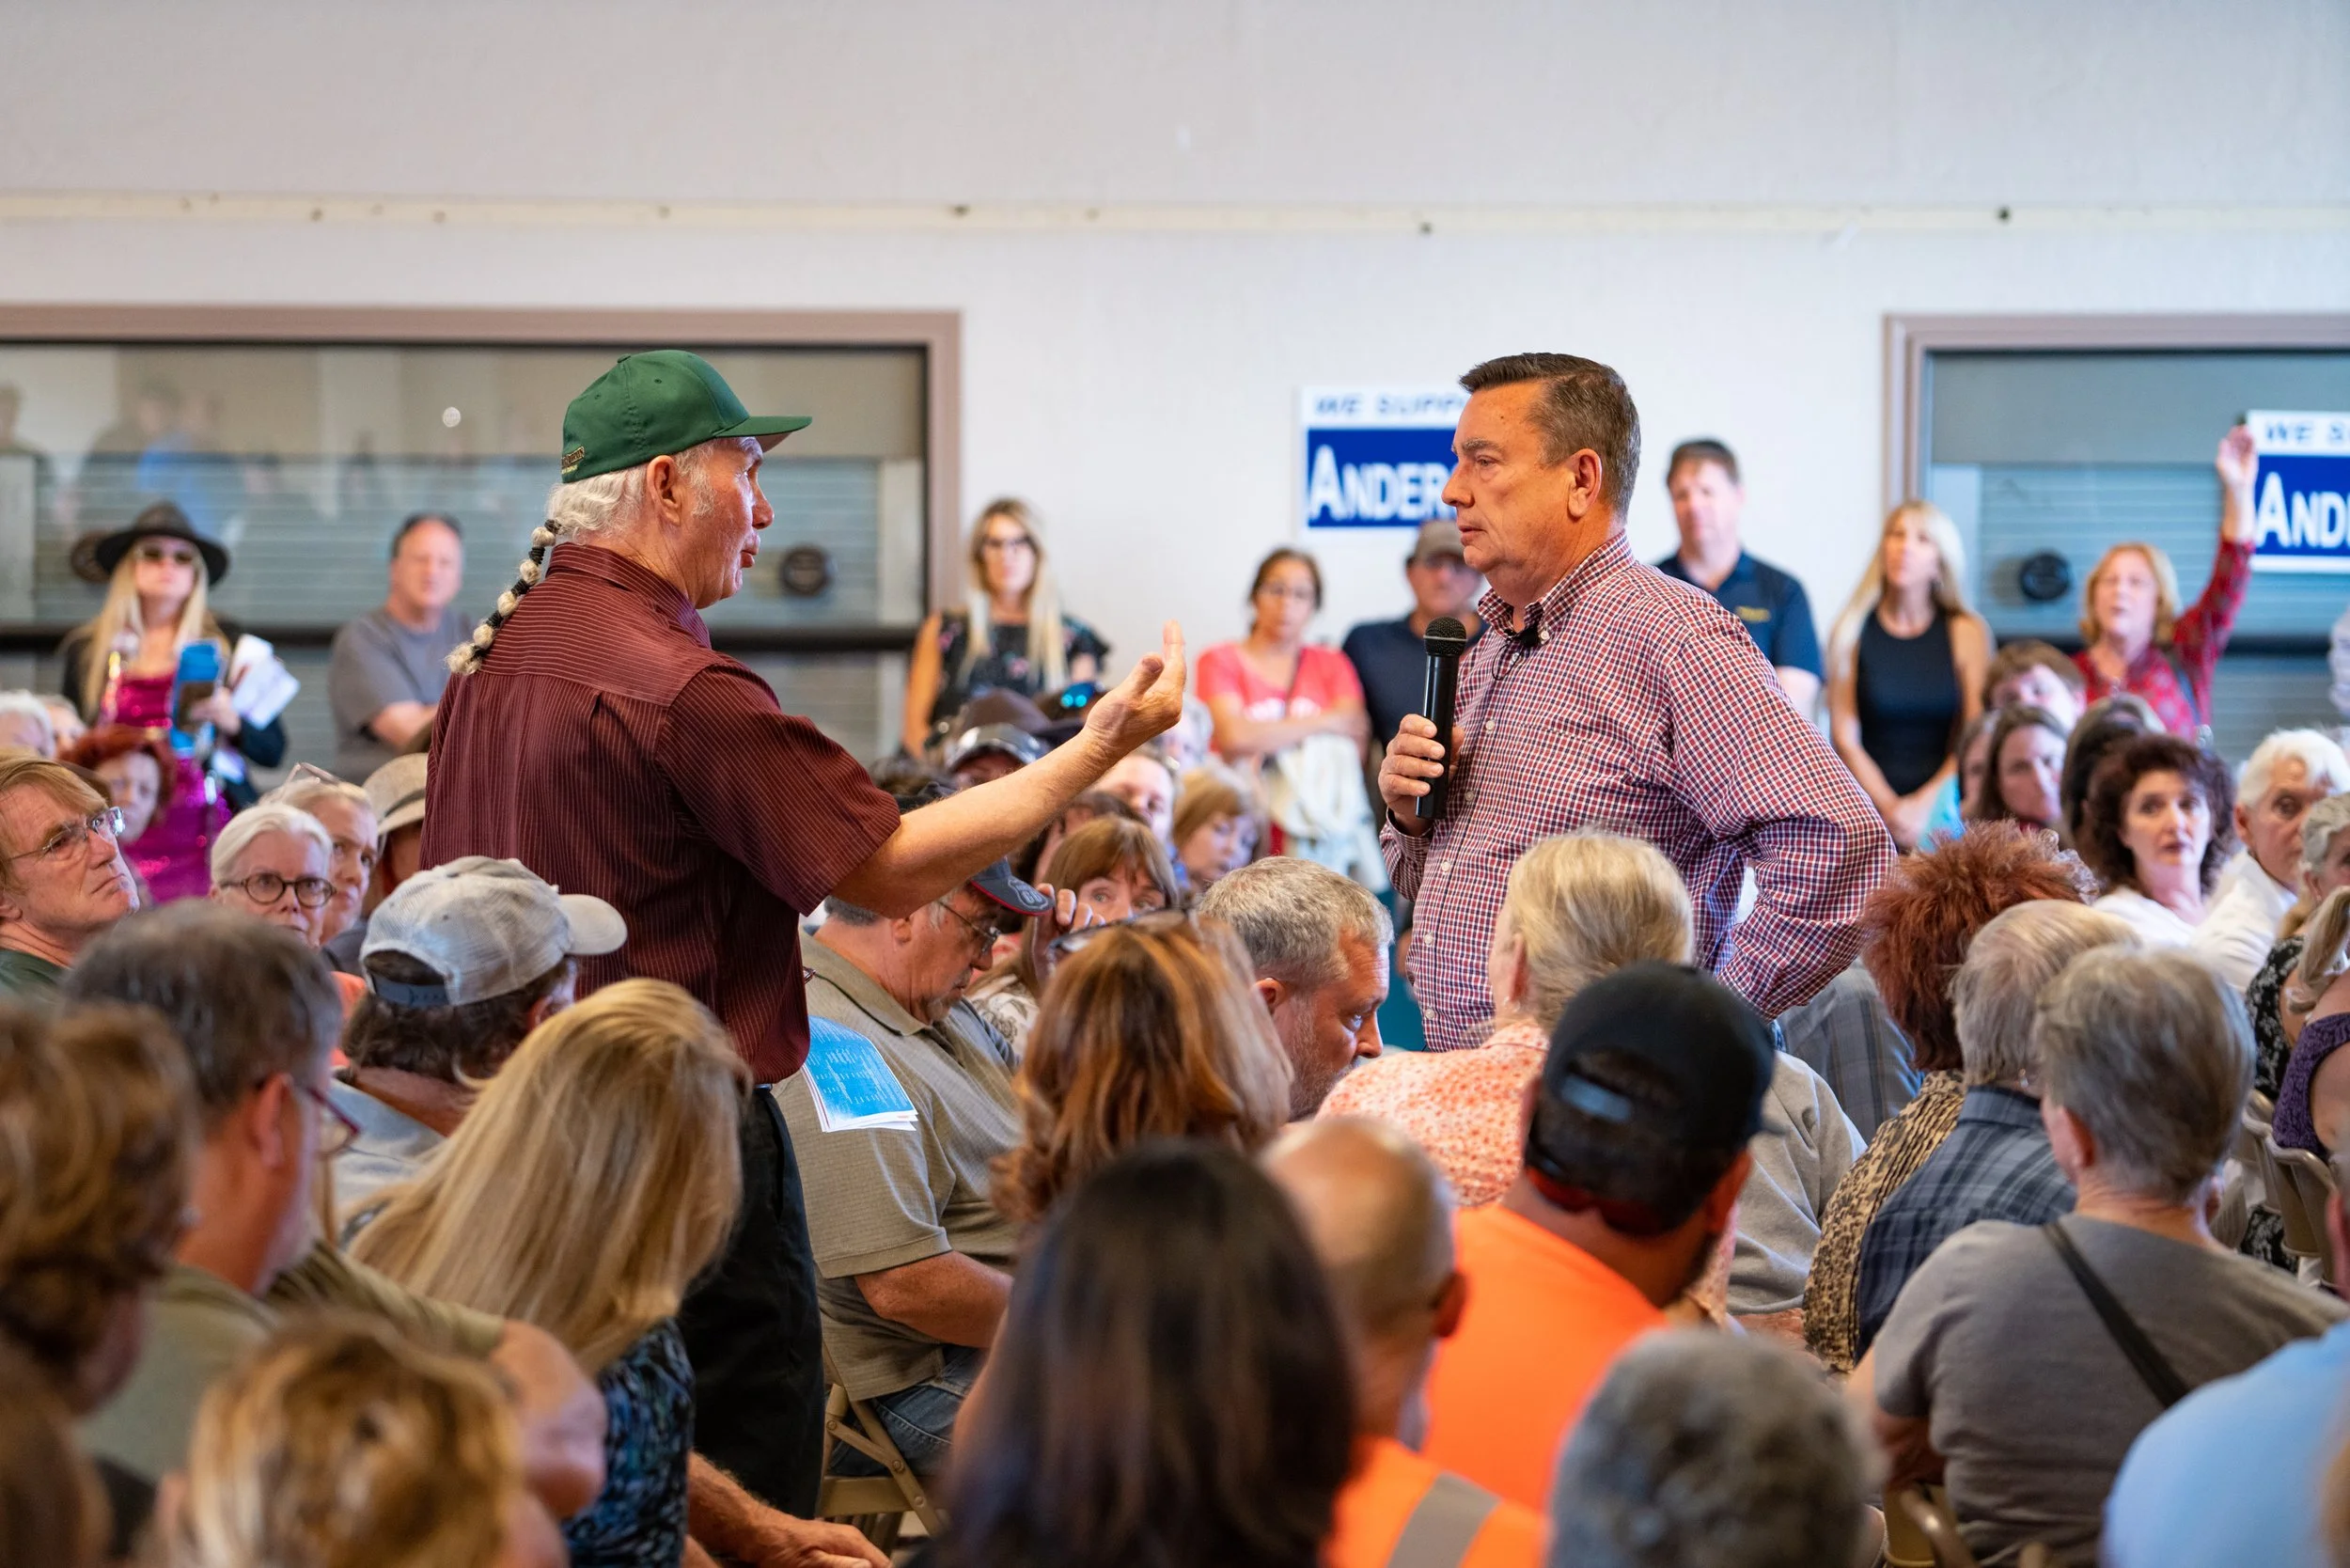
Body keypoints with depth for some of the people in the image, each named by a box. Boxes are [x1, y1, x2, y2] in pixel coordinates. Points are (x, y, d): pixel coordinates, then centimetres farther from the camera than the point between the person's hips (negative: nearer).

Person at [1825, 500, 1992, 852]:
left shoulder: (1967, 633, 6)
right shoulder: (1850, 632, 6)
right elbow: (1845, 738, 3)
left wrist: (1925, 804, -10)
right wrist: (1890, 807, -8)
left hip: (1943, 809, 0)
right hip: (1868, 807, 0)